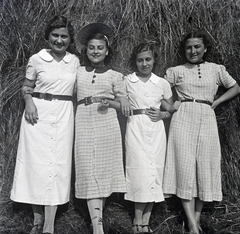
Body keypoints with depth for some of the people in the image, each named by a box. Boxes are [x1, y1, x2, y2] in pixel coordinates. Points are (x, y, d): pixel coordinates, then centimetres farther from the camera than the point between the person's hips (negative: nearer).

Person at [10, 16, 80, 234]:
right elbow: (27, 87, 7)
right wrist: (29, 103, -13)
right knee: (36, 163, 2)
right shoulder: (36, 59, -1)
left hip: (64, 116, 2)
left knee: (57, 165, 1)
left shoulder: (74, 61, 6)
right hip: (39, 114, -1)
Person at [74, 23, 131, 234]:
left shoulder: (115, 76, 8)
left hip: (107, 125, 0)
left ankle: (98, 216, 14)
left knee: (104, 169, 0)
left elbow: (123, 105, 7)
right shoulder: (78, 73, 13)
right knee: (89, 171, -6)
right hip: (84, 124, 1)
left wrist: (110, 103, -11)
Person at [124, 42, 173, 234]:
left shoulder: (162, 83, 8)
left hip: (156, 130, 3)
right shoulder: (126, 82, 3)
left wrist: (162, 114, -3)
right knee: (142, 173, -9)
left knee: (155, 173, 2)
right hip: (136, 129, -2)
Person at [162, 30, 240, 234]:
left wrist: (216, 102, 7)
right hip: (183, 118, -1)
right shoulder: (176, 71, 8)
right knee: (185, 167, -8)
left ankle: (197, 217, 13)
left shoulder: (216, 69, 11)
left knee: (205, 168, 1)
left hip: (207, 119, 2)